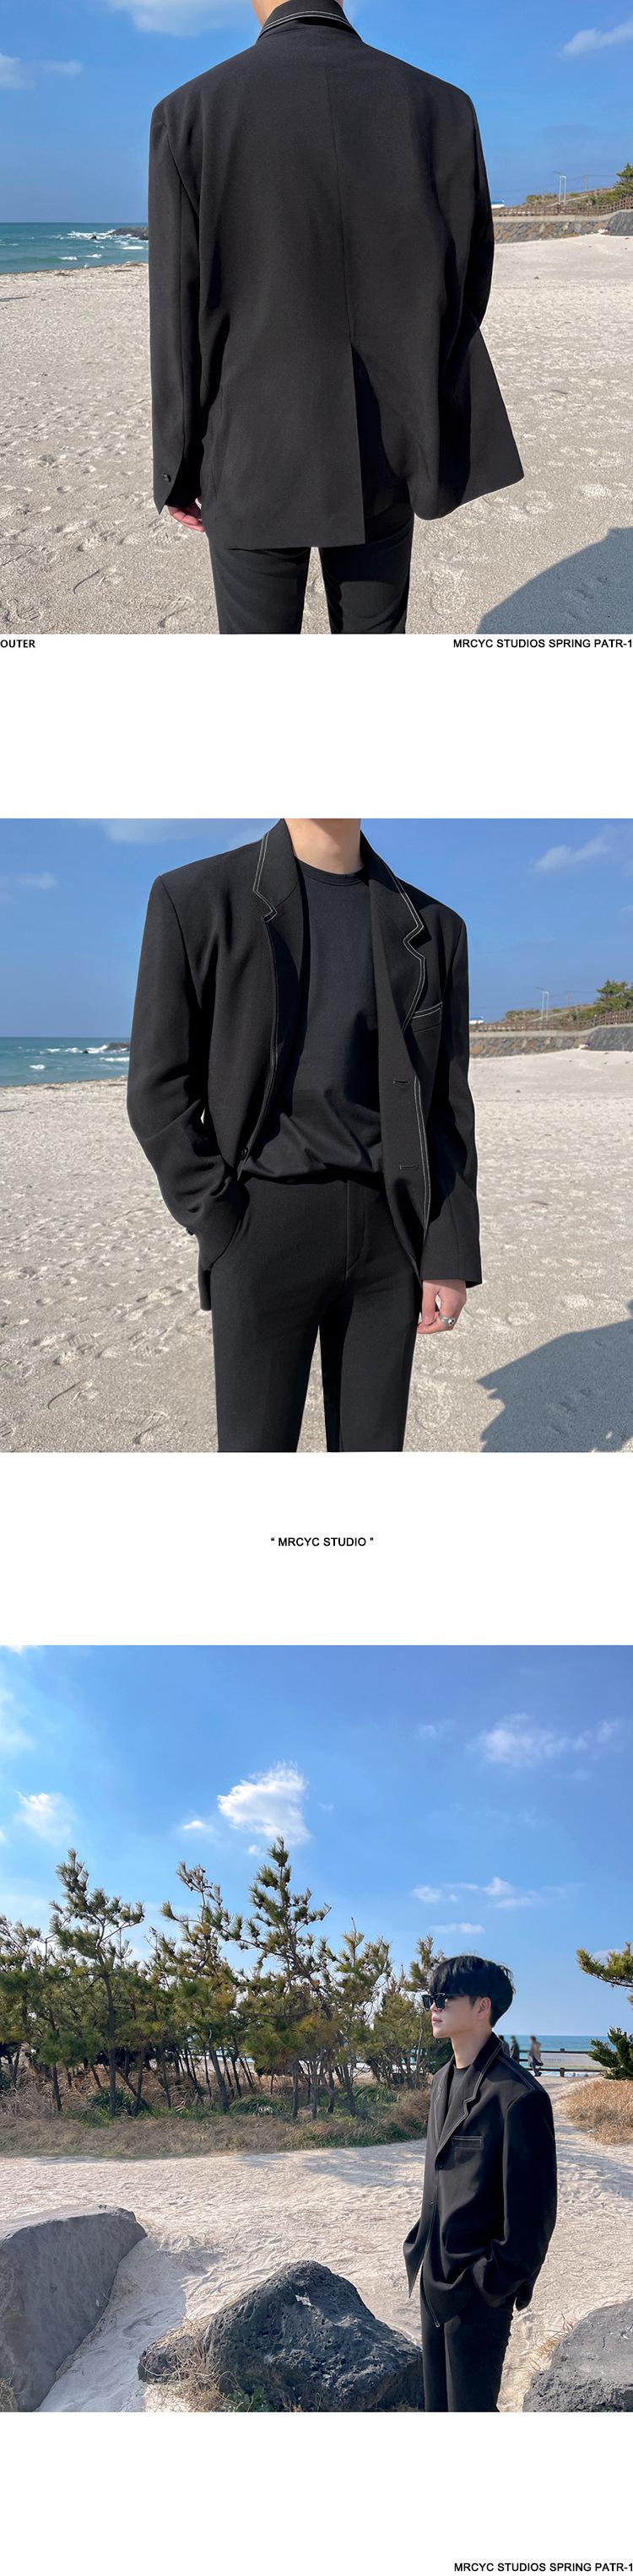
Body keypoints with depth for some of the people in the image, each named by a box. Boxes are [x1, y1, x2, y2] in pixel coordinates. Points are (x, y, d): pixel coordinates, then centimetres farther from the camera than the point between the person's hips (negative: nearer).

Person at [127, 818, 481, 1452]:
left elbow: (445, 1107, 6)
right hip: (266, 1226, -3)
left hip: (388, 1228, 3)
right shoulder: (194, 900, -4)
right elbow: (159, 1091, -4)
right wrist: (226, 1237, -10)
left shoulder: (432, 929, 6)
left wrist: (452, 1257, -1)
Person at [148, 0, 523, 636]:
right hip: (383, 457, 3)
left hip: (255, 460, -2)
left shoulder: (191, 113, -10)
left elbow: (180, 320, -9)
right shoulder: (443, 109, -4)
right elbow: (465, 292, 0)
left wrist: (177, 470, 1)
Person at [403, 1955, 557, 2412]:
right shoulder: (444, 2082, 8)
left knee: (470, 2408, 3)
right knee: (438, 2404, 18)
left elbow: (533, 2209, -18)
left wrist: (499, 2283, -14)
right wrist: (423, 2246, 15)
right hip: (434, 2278, 8)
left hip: (478, 2289, -8)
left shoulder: (518, 2097, -21)